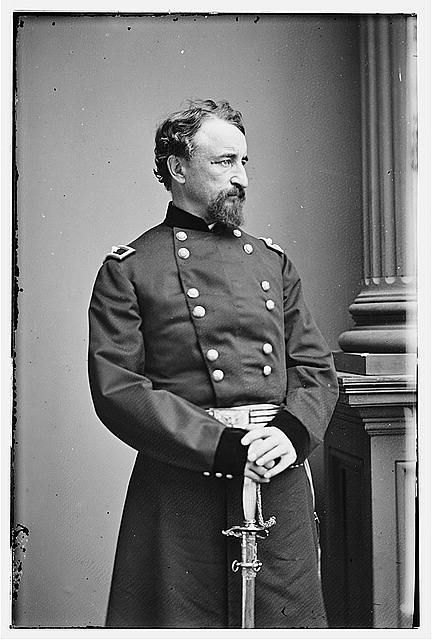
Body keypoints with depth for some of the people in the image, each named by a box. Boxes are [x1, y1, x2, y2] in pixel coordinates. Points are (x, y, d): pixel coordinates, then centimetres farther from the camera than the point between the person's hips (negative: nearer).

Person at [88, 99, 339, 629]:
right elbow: (117, 390, -9)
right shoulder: (127, 271, 0)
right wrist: (222, 447, -17)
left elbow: (317, 368, 12)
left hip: (279, 482, 4)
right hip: (180, 491, -4)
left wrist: (291, 432, -9)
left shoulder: (272, 261, 15)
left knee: (286, 622, 11)